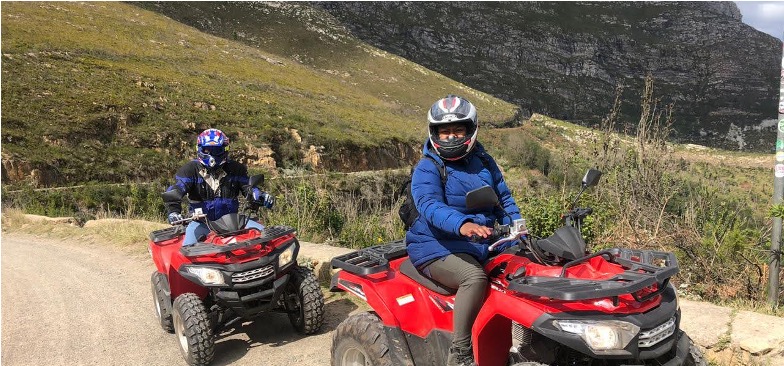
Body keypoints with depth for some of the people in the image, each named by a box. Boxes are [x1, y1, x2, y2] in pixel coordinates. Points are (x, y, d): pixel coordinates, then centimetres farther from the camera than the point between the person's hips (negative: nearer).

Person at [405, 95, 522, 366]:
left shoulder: (484, 162, 12)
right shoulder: (427, 169, -8)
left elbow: (504, 200, 17)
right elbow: (430, 206, -26)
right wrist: (462, 224, -46)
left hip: (482, 244, 7)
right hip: (438, 249, -6)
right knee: (475, 277, -33)